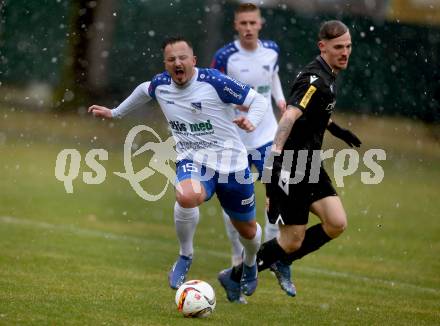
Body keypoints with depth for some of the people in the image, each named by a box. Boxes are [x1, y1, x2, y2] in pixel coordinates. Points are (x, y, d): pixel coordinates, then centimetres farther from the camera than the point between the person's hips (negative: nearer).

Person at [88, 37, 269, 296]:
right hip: (193, 160, 1)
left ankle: (250, 264, 51)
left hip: (231, 163, -1)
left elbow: (259, 101, -14)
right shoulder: (160, 84, -2)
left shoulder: (214, 81, -17)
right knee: (186, 197, -36)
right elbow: (144, 90, 24)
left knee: (247, 230, 14)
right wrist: (116, 113, 30)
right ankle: (185, 257, -10)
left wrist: (251, 121, -34)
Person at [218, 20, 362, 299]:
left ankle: (281, 263, 14)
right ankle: (235, 278, 15)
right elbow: (290, 116, -33)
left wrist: (336, 129, 38)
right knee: (292, 241, -4)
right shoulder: (315, 79, -19)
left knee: (337, 224, -5)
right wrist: (276, 152, -44)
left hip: (309, 165, 9)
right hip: (290, 167, -9)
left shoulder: (328, 75, 11)